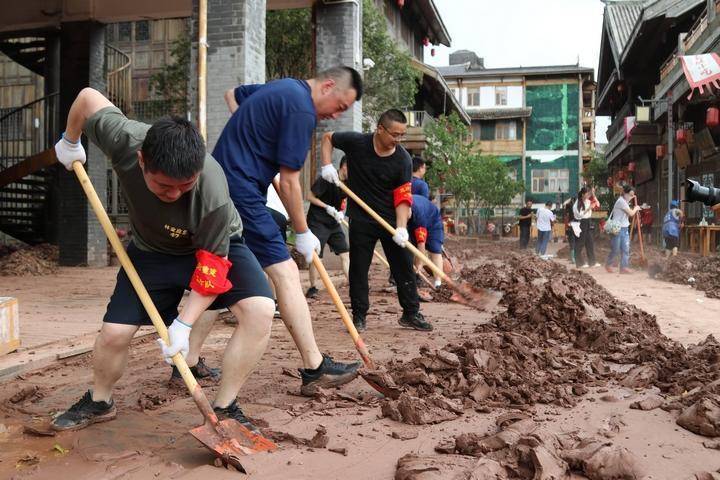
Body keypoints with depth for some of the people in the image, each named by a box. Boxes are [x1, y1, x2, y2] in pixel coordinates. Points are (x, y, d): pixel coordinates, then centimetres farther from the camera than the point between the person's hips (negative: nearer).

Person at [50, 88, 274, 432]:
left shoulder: (213, 193, -40)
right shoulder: (123, 140, -33)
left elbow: (212, 264, -26)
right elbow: (88, 96, -12)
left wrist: (183, 324, -26)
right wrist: (70, 141, 6)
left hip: (215, 246, -2)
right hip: (152, 249, 3)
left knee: (260, 310, -27)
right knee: (114, 332, -4)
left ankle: (225, 409, -13)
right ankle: (99, 402, 28)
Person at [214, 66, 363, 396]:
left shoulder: (282, 88, 17)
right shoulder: (301, 109, -12)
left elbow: (232, 94, 35)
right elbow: (289, 182, -12)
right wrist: (303, 234, -2)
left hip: (219, 184, 10)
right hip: (241, 191, -10)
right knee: (285, 273, -11)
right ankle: (315, 369, -11)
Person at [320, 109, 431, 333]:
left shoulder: (403, 159, -12)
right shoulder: (356, 142, -12)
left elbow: (403, 197, -13)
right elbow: (328, 137, 6)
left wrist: (401, 227, -26)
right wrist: (327, 164, -10)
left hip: (392, 219, 1)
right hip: (361, 219, -1)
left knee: (404, 266, 3)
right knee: (358, 268, 4)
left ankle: (411, 314, 16)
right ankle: (359, 315, 16)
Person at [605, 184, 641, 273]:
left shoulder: (624, 201, 14)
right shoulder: (621, 201, -16)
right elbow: (631, 213, -17)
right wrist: (636, 208, 1)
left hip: (625, 228, 9)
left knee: (626, 249, 2)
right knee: (615, 249, 0)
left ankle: (624, 267, 2)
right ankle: (608, 264, 19)